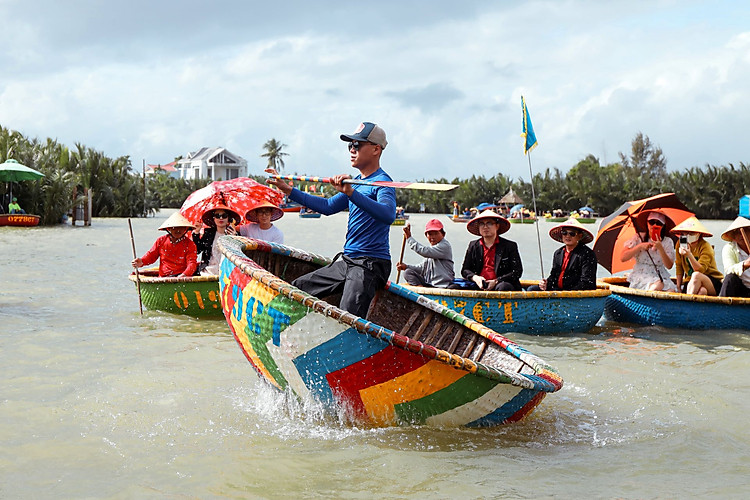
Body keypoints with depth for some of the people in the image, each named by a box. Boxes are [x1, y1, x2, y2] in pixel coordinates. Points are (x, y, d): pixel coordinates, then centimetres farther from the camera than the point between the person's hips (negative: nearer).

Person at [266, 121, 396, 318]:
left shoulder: (382, 182, -13)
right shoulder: (356, 182, 17)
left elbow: (388, 215, -32)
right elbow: (328, 206, 25)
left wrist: (351, 193, -43)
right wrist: (288, 190, 20)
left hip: (370, 265, -10)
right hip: (347, 260, 10)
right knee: (297, 288, 19)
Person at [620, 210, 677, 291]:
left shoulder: (667, 242, 8)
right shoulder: (639, 237, 4)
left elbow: (669, 266, -5)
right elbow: (623, 258, -6)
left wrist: (660, 248, -18)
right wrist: (640, 246, -15)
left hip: (660, 275, 3)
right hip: (641, 274, -3)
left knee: (671, 291, -28)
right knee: (658, 285, -34)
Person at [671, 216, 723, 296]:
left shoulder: (705, 247, -11)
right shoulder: (680, 244, 2)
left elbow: (700, 270, -23)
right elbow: (679, 267, 8)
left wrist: (689, 255, -35)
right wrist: (678, 287, 5)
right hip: (691, 281, 2)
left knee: (696, 275, -35)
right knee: (701, 291, -34)